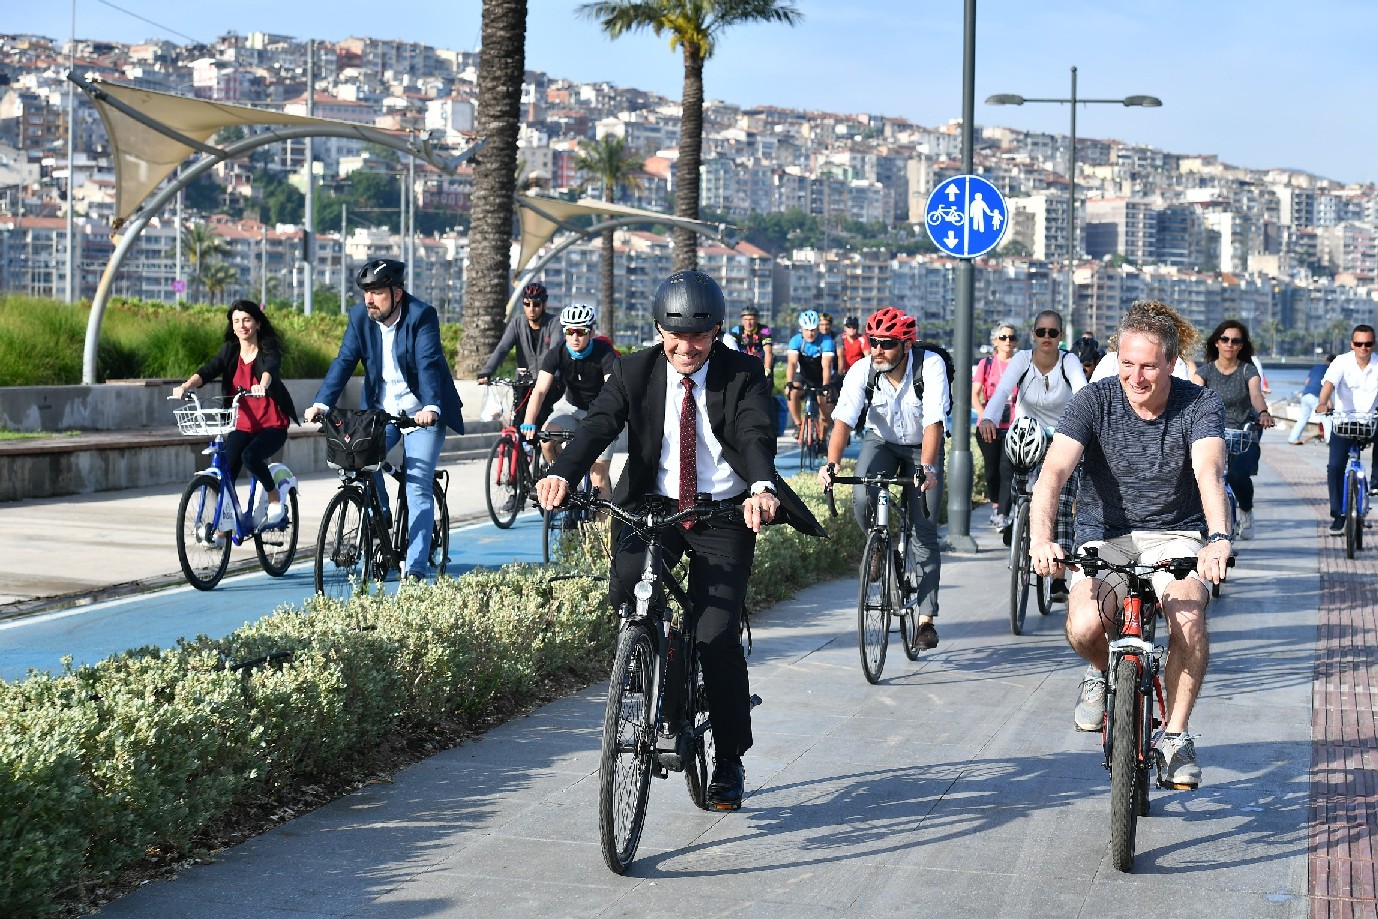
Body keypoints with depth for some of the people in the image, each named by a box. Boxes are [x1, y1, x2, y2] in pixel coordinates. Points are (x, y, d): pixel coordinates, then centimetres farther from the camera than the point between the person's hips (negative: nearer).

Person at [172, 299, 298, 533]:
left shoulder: (269, 349, -6)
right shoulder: (230, 351, 5)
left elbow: (270, 369, -28)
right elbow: (207, 371, -9)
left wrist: (263, 385, -52)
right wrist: (186, 386, -30)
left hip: (272, 425, -4)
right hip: (242, 425, 4)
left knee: (251, 455, -30)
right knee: (226, 468, -14)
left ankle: (274, 499, -5)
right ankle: (225, 524, -2)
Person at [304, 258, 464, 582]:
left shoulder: (421, 315, -17)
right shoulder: (359, 317, -4)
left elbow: (428, 364, -28)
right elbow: (344, 361, -9)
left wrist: (431, 408, -43)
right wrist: (322, 403, -24)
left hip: (421, 412, -4)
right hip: (380, 409, 4)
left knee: (417, 488, -11)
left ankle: (415, 569, -11)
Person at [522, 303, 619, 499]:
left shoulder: (603, 352, -23)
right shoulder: (556, 354, -15)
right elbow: (540, 390, -25)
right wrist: (529, 424, -41)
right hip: (571, 407, 3)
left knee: (598, 478, -12)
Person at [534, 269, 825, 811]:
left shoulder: (743, 375, -6)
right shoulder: (636, 372, -1)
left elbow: (757, 435, -22)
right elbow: (599, 424, -15)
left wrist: (762, 488, -45)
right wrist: (562, 473, -36)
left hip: (725, 516, -2)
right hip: (656, 505, 2)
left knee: (718, 638, -11)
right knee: (624, 590, -28)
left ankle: (729, 762, 11)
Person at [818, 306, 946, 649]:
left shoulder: (931, 366, -29)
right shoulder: (862, 371, -23)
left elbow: (933, 422, -37)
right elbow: (843, 420, -33)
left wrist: (926, 468, -52)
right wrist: (831, 463, -50)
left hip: (921, 446, -1)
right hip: (880, 441, 2)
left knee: (924, 531, -8)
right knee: (862, 499, -28)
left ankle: (926, 619, -3)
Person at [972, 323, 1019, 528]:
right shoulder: (986, 363, 6)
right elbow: (974, 394, 1)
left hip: (1013, 428, -1)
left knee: (1007, 470, -10)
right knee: (992, 469, 9)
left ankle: (1002, 515, -13)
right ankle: (995, 504, 31)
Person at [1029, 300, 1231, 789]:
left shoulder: (1200, 404, -11)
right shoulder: (1094, 401, -10)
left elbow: (1209, 471, -29)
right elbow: (1054, 470, -23)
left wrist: (1218, 538, -48)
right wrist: (1041, 538, -42)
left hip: (1175, 536, 0)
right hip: (1105, 535, 0)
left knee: (1188, 619, -30)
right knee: (1084, 628, -28)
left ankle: (1175, 735, -8)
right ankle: (1102, 672, 11)